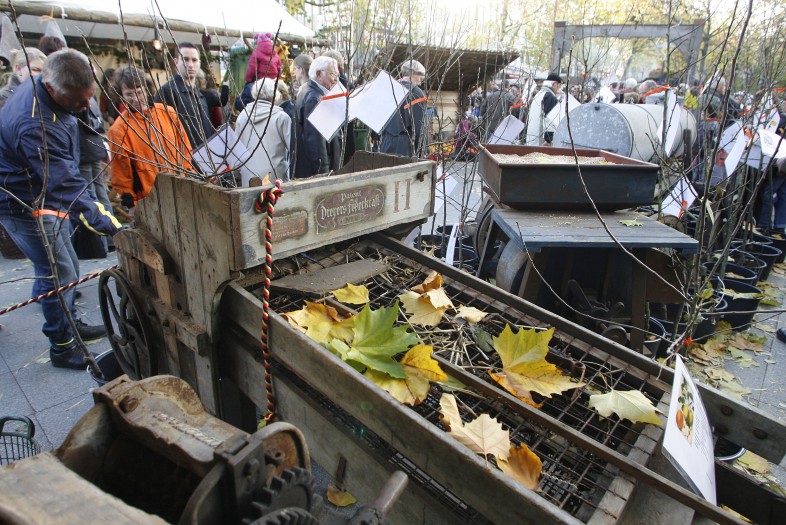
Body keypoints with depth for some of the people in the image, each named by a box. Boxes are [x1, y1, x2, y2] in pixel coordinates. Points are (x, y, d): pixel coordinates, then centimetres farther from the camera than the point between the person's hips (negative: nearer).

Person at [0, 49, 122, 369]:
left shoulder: (42, 89, -3)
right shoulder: (35, 124, -34)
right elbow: (66, 184, -38)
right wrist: (101, 221, -42)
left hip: (45, 197, 9)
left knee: (67, 268, 18)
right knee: (59, 274, -3)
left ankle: (69, 325, 36)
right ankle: (62, 348, 12)